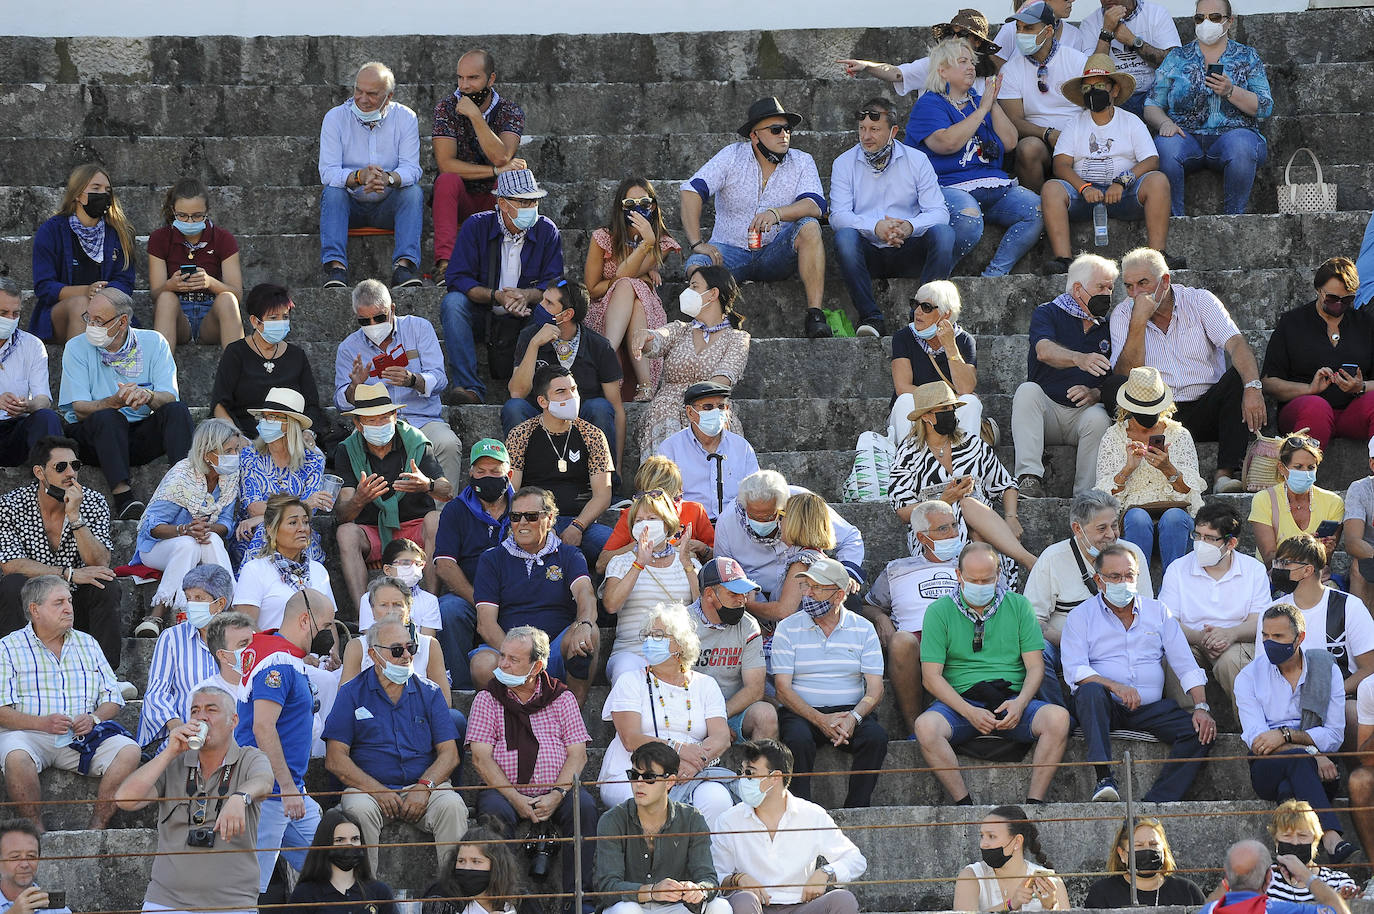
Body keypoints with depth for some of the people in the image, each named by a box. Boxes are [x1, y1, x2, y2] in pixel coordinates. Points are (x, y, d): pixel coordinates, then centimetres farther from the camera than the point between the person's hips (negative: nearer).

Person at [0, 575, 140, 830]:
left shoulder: (87, 644, 19)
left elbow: (112, 697, 15)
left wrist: (94, 718, -8)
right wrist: (42, 723, -21)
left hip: (82, 734, 4)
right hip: (29, 733, -4)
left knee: (129, 751, -23)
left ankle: (96, 829, -24)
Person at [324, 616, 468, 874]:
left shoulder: (429, 692, 13)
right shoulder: (352, 693, 6)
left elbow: (449, 753, 7)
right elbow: (335, 758, -2)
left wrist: (424, 786, -14)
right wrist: (378, 791, -16)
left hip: (423, 786, 2)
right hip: (368, 787, -2)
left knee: (452, 806, -29)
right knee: (360, 809, -34)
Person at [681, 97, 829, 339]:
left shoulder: (802, 162, 2)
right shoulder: (732, 156, -1)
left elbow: (815, 205, -15)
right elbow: (691, 192, -10)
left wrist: (776, 213, -35)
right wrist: (696, 243, -20)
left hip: (775, 254, 1)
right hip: (730, 251, -1)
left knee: (809, 227, -28)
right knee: (697, 267, -33)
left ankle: (815, 315, -31)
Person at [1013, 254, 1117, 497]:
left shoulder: (1108, 328, 15)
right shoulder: (1048, 313, 6)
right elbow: (1044, 351, -17)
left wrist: (1095, 394, -16)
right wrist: (1080, 359, -38)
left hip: (1084, 411, 1)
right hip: (1046, 409, -1)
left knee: (1098, 418, -32)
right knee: (1028, 390, -31)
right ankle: (1029, 478, -42)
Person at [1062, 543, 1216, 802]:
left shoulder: (1158, 612, 16)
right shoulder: (1081, 616, 7)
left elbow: (1187, 667, 10)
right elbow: (1074, 671, -7)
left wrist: (1201, 706, -7)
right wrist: (1115, 687, -24)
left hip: (1150, 707, 3)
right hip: (1106, 705, -3)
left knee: (1202, 731, -21)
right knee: (1090, 691, -37)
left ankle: (1157, 801, -31)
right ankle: (1104, 779, -46)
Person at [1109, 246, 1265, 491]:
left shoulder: (1200, 301, 2)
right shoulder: (1123, 315, 3)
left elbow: (1236, 344, -14)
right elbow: (1126, 376, -9)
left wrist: (1253, 387, -33)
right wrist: (1139, 322, -17)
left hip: (1207, 408, 0)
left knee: (1244, 370, -25)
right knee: (1114, 387, -25)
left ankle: (1226, 473, -34)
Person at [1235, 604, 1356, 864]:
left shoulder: (1326, 669, 9)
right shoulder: (1250, 676, 7)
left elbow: (1334, 736, 2)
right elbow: (1256, 739, -6)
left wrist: (1286, 735, -15)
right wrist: (1312, 754, -19)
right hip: (1267, 770, -2)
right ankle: (1331, 838, -54)